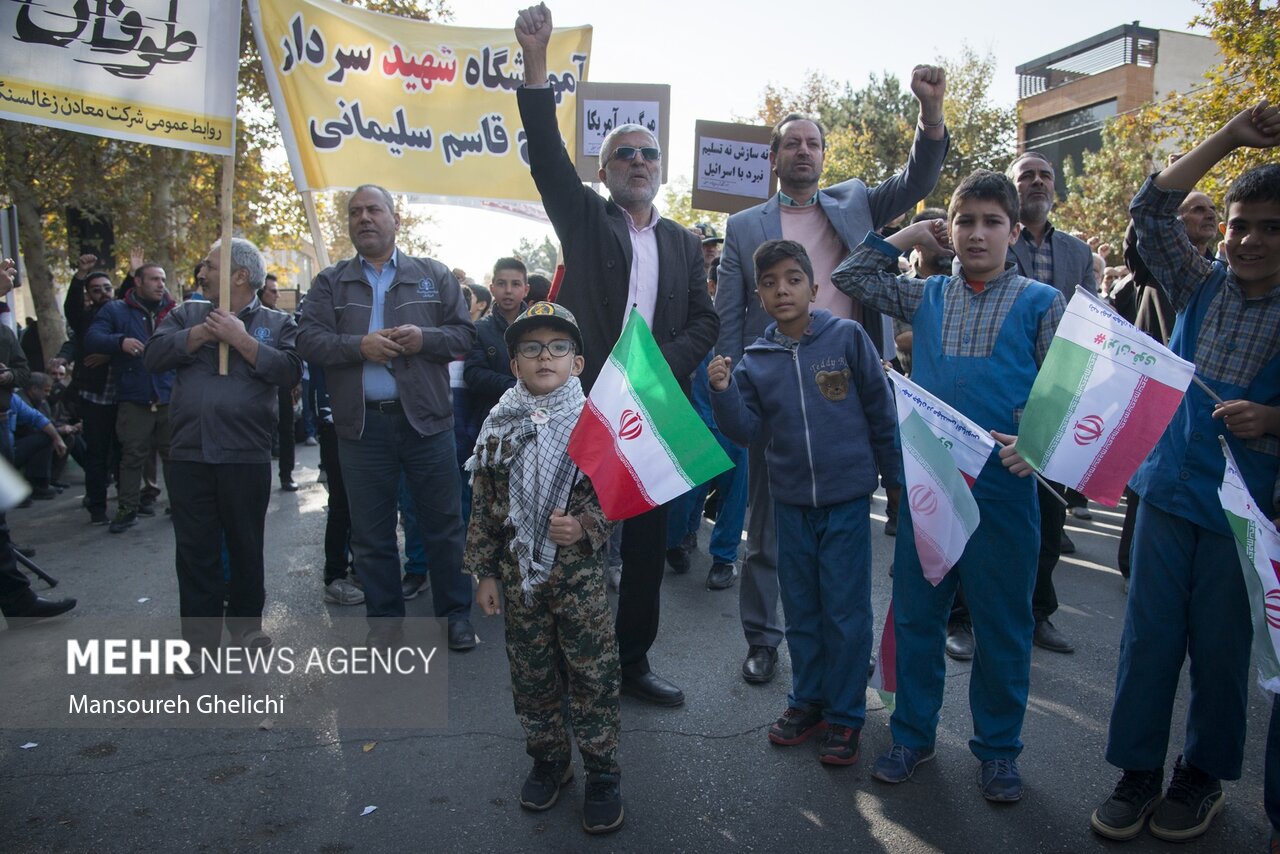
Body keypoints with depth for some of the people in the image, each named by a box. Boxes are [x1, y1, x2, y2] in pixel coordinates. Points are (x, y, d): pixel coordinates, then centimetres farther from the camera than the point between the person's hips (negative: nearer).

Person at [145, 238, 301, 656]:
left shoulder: (277, 323, 5)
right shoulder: (188, 314, 13)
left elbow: (290, 371, -11)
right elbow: (154, 355, -1)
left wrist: (241, 339, -13)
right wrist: (204, 332, -9)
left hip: (247, 455, -2)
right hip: (190, 454, 2)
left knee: (246, 545, 11)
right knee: (195, 549, 8)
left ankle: (246, 620, 28)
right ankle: (200, 631, 19)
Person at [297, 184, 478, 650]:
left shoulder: (434, 275, 9)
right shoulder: (330, 282, 10)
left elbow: (464, 333, 4)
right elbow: (308, 339, -1)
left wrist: (424, 338, -15)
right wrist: (358, 345, -17)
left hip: (426, 420, -1)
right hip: (361, 424, 1)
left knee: (444, 524, 6)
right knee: (371, 533, 9)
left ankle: (455, 612, 20)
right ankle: (384, 618, 24)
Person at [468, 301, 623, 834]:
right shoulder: (499, 426, 1)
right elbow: (482, 505, 5)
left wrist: (586, 526, -21)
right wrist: (484, 572, 4)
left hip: (580, 575, -2)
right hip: (518, 576, 3)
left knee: (592, 675, 5)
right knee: (531, 675, 15)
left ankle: (602, 773, 23)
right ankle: (548, 759, 36)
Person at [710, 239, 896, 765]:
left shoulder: (848, 337, -8)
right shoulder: (755, 360, 1)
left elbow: (880, 409, -2)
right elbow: (746, 431, -2)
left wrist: (892, 474, 2)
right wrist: (723, 392, -18)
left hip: (846, 496, -3)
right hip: (791, 500, 4)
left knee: (845, 609, 4)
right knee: (800, 608, 15)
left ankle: (845, 713, 20)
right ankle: (807, 699, 32)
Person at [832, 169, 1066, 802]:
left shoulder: (1041, 302, 2)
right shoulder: (927, 297, 10)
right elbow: (848, 277, 13)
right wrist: (909, 235, 10)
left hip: (1002, 484, -2)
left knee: (1002, 620, 8)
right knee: (916, 611, 11)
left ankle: (998, 746, 28)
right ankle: (913, 733, 28)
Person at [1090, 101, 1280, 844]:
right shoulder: (1202, 287, 4)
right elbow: (1152, 212, -1)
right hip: (1168, 491, 2)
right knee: (1148, 635, 6)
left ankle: (1205, 775, 29)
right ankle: (1138, 771, 20)